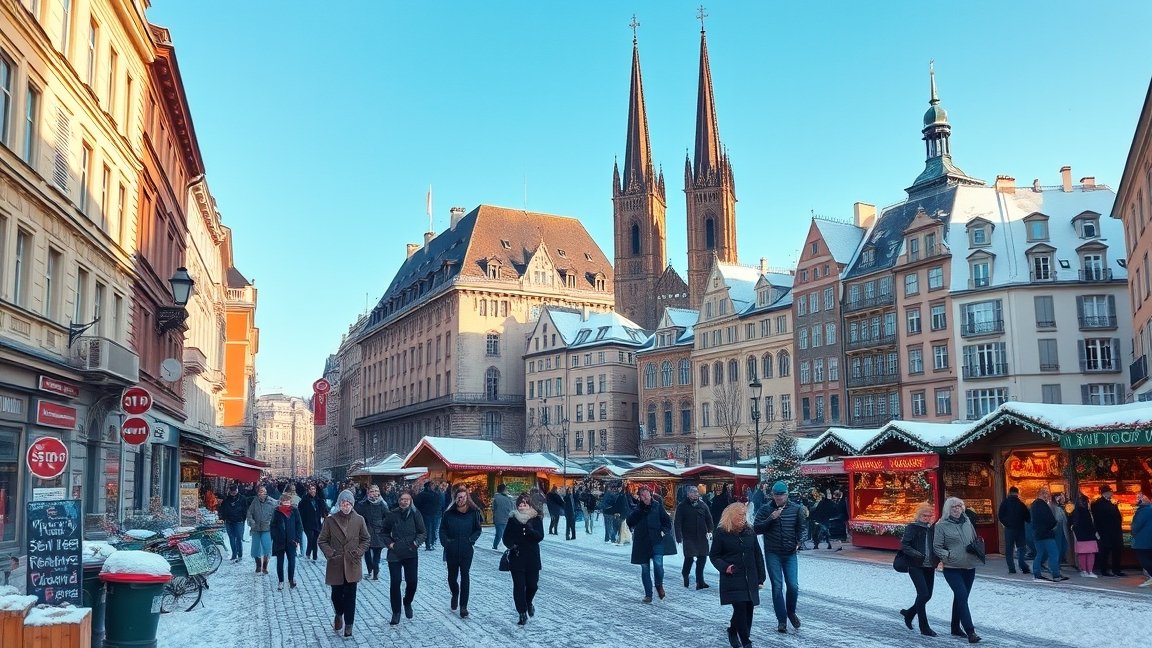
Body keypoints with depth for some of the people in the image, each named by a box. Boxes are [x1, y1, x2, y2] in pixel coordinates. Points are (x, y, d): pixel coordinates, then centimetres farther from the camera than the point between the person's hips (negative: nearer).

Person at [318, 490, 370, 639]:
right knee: (337, 594, 10)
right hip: (335, 565, 0)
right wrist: (330, 553, -11)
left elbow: (365, 540, 7)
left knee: (350, 595, 2)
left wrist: (359, 552, -6)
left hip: (352, 565, 0)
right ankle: (339, 615, 38)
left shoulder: (359, 520, -2)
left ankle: (348, 624, 13)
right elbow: (321, 540, 1)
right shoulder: (330, 520, -5)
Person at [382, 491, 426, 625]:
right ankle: (396, 612, 11)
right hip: (395, 554, 0)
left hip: (411, 554, 0)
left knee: (412, 582, 2)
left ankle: (407, 603, 33)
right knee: (395, 583, -3)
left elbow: (423, 533, 4)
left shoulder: (416, 515, -3)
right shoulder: (392, 515, -2)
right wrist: (389, 543, -2)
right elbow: (384, 532, 12)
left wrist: (416, 542, -12)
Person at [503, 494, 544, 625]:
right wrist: (511, 545, -16)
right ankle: (522, 614, 7)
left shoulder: (536, 519, 0)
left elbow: (540, 536, -10)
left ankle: (529, 603, 34)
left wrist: (530, 529, -27)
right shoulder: (512, 519, 2)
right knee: (519, 586, -2)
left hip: (532, 558, 0)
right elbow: (506, 537, 3)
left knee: (532, 584, 3)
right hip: (516, 558, 0)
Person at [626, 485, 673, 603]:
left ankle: (659, 585, 13)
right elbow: (630, 521, -2)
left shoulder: (658, 506, 4)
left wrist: (664, 531, -7)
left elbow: (667, 521, 8)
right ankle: (648, 594, 16)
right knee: (645, 568, 5)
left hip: (657, 541, -2)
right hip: (642, 542, 2)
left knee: (658, 564, -17)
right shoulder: (638, 509, 8)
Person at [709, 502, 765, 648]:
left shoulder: (750, 532, 7)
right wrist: (724, 567, -17)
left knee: (748, 609, 6)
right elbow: (713, 555, 1)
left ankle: (733, 631, 31)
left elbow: (758, 555, 11)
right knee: (740, 608, -12)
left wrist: (761, 577, 8)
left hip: (750, 579, 5)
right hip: (732, 579, -4)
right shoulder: (721, 533, -5)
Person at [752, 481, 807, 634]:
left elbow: (802, 527, 7)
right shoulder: (766, 509, -3)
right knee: (777, 587, 1)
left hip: (790, 553, 1)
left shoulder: (796, 509, -1)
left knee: (793, 586, -5)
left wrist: (800, 541, -10)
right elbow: (756, 529, -5)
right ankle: (781, 620, 11)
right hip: (772, 554, -1)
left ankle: (791, 612, 23)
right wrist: (770, 519, -18)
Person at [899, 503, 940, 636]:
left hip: (929, 567, 6)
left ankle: (909, 613, 33)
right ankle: (924, 628, -1)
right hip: (916, 566, -6)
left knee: (927, 595, 9)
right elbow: (904, 545, -11)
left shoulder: (933, 529, 11)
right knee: (923, 594, -12)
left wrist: (937, 558, -1)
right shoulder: (912, 528, -4)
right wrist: (917, 555, -23)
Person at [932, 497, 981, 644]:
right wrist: (948, 555, -20)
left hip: (969, 567, 6)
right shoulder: (941, 525, -6)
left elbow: (976, 540, 20)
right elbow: (937, 547, -6)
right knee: (962, 596, -14)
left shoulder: (967, 522, 9)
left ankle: (956, 627, 28)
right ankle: (970, 631, -14)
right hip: (952, 568, -6)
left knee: (960, 597, 15)